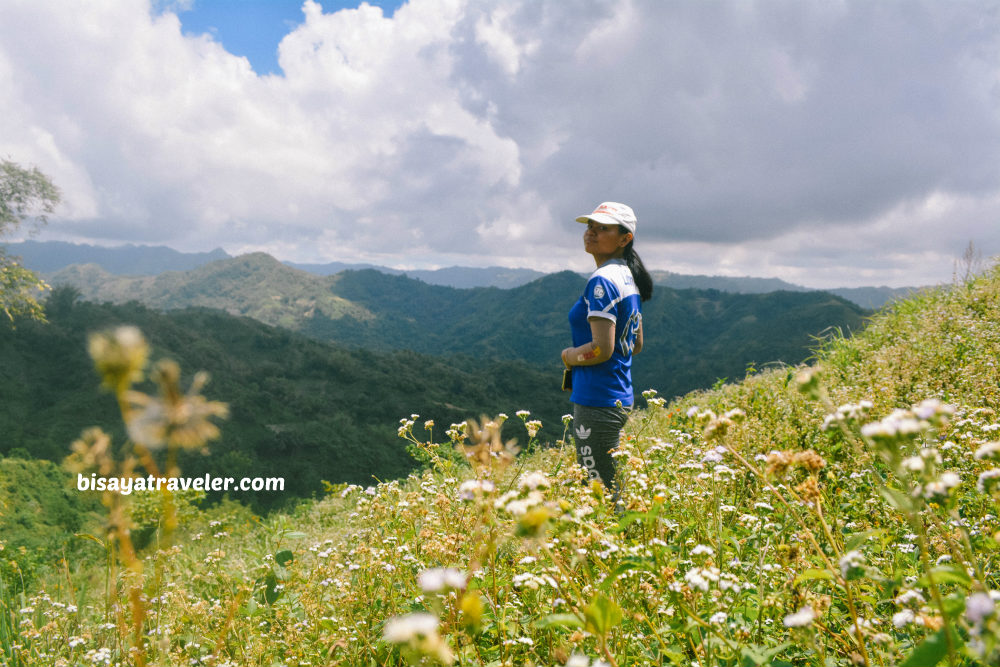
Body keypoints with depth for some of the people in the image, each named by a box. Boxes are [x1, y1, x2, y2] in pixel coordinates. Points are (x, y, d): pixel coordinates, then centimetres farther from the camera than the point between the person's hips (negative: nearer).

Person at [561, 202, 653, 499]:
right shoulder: (628, 277, 13)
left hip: (597, 402, -10)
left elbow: (602, 349, -23)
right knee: (610, 491, 18)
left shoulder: (602, 280, -16)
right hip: (622, 397, 10)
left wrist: (569, 355, -4)